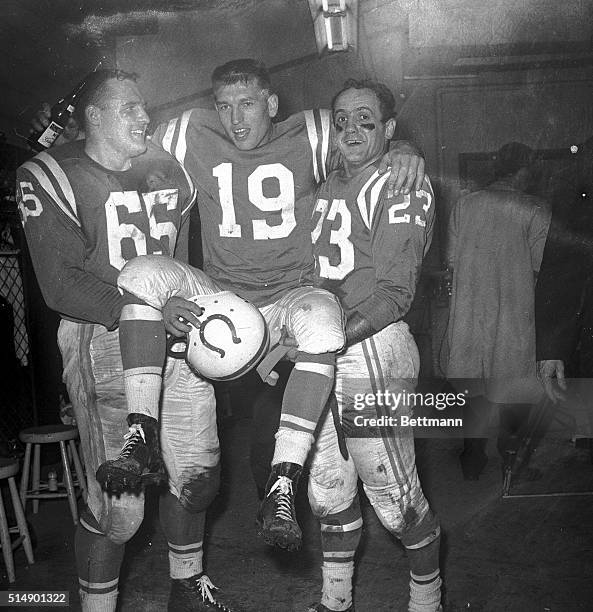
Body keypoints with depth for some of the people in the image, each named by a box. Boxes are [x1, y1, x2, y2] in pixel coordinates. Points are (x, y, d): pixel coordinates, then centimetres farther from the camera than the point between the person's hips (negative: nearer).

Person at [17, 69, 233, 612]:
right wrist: (134, 309, -22)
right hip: (102, 338, -5)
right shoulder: (51, 178, -4)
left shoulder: (166, 168, 14)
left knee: (198, 474, 11)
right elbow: (61, 286, -11)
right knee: (118, 505, -7)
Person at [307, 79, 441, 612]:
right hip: (321, 355, 7)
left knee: (396, 499, 2)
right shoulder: (328, 188, 17)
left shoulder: (404, 187, -5)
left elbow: (394, 294, -14)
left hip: (373, 349, -7)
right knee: (329, 492, 15)